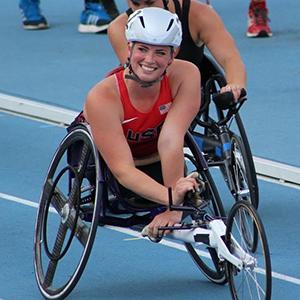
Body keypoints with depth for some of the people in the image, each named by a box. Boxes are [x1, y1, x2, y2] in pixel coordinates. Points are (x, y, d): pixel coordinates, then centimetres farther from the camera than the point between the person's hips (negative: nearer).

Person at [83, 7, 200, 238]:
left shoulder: (185, 76, -30)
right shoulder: (102, 98, -37)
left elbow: (171, 141, -36)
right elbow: (123, 171, -41)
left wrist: (173, 209, -44)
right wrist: (171, 198, -57)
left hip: (157, 162, 1)